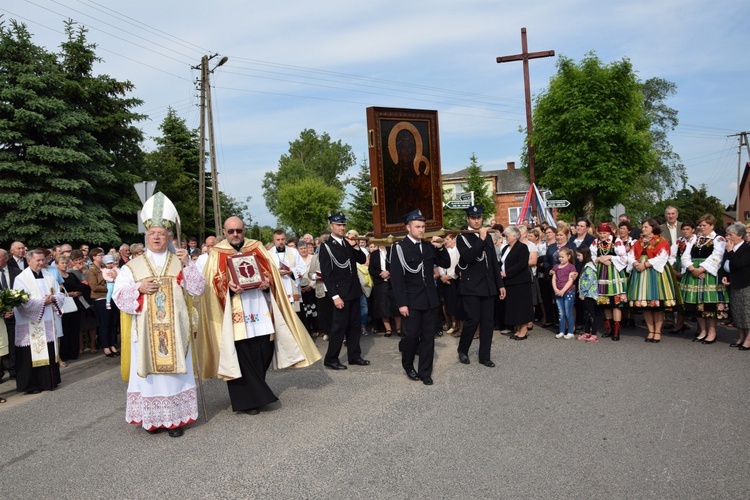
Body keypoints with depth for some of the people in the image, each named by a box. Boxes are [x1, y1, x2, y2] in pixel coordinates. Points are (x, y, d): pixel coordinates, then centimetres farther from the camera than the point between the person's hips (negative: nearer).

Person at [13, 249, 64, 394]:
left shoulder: (49, 276, 11)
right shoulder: (21, 279, -5)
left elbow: (60, 295, 10)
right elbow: (22, 302, -15)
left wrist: (53, 298, -10)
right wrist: (42, 302, -16)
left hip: (49, 323, 5)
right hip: (31, 325, -5)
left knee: (49, 353, 9)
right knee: (33, 354, -1)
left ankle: (49, 380, 19)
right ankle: (32, 385, 8)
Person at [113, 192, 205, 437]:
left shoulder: (180, 263, 7)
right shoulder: (133, 266, 6)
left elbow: (198, 290, -2)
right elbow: (119, 296, 1)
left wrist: (188, 265, -13)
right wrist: (139, 288, -15)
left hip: (174, 330, 0)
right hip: (145, 331, 0)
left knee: (174, 370, 3)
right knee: (149, 372, 3)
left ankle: (175, 418, 12)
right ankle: (153, 418, 15)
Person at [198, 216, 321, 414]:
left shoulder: (256, 248, 12)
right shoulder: (217, 253, 6)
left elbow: (271, 271, 7)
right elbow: (213, 281, -2)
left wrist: (267, 282, -13)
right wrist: (228, 285, -22)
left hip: (260, 311, 3)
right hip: (235, 315, -3)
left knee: (263, 352, 4)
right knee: (241, 356, -3)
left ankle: (256, 390, 25)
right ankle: (249, 399, 7)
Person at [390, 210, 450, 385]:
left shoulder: (428, 246, 8)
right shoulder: (399, 247, -7)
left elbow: (446, 264, 10)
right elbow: (397, 277, -11)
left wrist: (440, 248, -6)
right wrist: (401, 303, -15)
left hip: (430, 299, 4)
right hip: (412, 301, -4)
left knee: (428, 336, 8)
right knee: (411, 335, 5)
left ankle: (425, 372, 19)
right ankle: (408, 365, 29)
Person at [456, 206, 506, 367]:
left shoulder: (488, 237, 14)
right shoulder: (462, 238, -3)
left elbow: (494, 262, 16)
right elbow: (468, 257, -22)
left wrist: (500, 284, 14)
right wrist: (481, 239, -21)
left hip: (488, 285, 5)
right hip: (471, 286, -5)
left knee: (487, 322, 6)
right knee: (472, 320, -7)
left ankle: (484, 356, 15)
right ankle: (462, 350, 16)